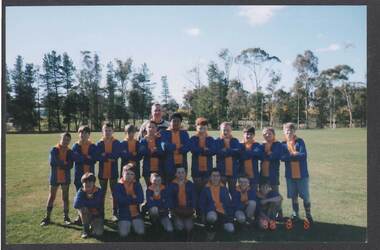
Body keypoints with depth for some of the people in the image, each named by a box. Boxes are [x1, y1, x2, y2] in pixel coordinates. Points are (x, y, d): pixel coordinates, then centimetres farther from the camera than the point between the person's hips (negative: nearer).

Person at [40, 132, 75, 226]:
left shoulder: (70, 152, 1)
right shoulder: (54, 150, -4)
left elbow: (70, 166, -7)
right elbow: (52, 162, -16)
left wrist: (59, 164, -15)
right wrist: (64, 164, -14)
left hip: (66, 178, 2)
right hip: (55, 178, -1)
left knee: (65, 197, 9)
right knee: (51, 197, 6)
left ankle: (66, 217, 18)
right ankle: (47, 217, 16)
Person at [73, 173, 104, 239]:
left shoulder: (99, 191, -16)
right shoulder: (81, 191, -13)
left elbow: (96, 204, -28)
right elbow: (76, 204, -28)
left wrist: (84, 202, -19)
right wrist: (90, 203, -25)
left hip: (97, 215, -2)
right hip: (86, 215, 2)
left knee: (98, 233, -23)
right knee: (83, 208, -30)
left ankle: (93, 225, 15)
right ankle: (86, 229, -10)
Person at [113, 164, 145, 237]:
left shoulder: (137, 185, 2)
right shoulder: (118, 186, -5)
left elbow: (141, 199, -10)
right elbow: (120, 200, -18)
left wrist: (127, 199, -17)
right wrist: (133, 197, -14)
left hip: (136, 212, 2)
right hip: (123, 213, -1)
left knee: (140, 232, -13)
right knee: (123, 233, -17)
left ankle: (133, 224, 18)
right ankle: (127, 224, 15)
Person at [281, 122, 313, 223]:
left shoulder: (300, 141, -4)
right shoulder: (283, 144, 3)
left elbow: (304, 155, -16)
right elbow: (282, 157, -10)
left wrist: (290, 155, -15)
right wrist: (295, 155, -19)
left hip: (302, 174, -2)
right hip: (290, 175, 2)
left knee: (305, 196, 3)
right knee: (293, 196, 12)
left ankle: (308, 214, 19)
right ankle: (295, 214, 27)